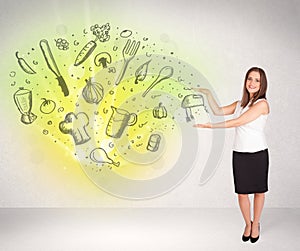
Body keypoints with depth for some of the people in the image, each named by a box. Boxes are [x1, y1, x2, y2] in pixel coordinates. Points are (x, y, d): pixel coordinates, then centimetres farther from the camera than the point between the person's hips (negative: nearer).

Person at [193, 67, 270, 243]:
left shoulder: (262, 104, -12)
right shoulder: (240, 103, 10)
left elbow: (237, 122, -16)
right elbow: (218, 111, 9)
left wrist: (211, 126, -15)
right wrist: (208, 94, -2)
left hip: (258, 154, -4)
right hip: (239, 154, 5)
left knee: (259, 191, 10)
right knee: (242, 192, 7)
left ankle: (256, 224, 28)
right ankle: (248, 224, 28)